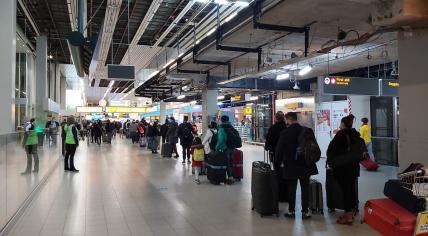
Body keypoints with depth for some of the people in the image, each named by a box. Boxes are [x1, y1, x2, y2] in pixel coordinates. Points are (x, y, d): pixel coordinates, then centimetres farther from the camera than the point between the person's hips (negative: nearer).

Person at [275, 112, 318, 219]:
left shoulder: (285, 133, -11)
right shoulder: (307, 131, -4)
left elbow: (279, 150, -7)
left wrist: (277, 163, 6)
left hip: (290, 166, -2)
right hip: (305, 166, 2)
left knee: (291, 189, 9)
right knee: (305, 189, 10)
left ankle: (291, 211, 16)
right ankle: (305, 211, 13)